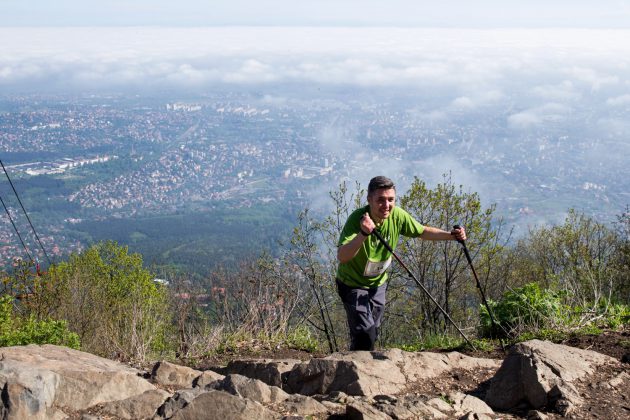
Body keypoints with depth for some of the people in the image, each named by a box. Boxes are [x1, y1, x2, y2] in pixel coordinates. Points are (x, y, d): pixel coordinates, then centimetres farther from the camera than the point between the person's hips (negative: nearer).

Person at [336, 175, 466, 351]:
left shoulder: (397, 215, -17)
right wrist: (363, 234, -59)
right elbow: (342, 257, -45)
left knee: (373, 333, 19)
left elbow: (423, 231, 1)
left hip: (378, 283, 6)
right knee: (365, 334, -18)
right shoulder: (357, 219, -33)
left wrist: (451, 235, -13)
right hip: (353, 284, -6)